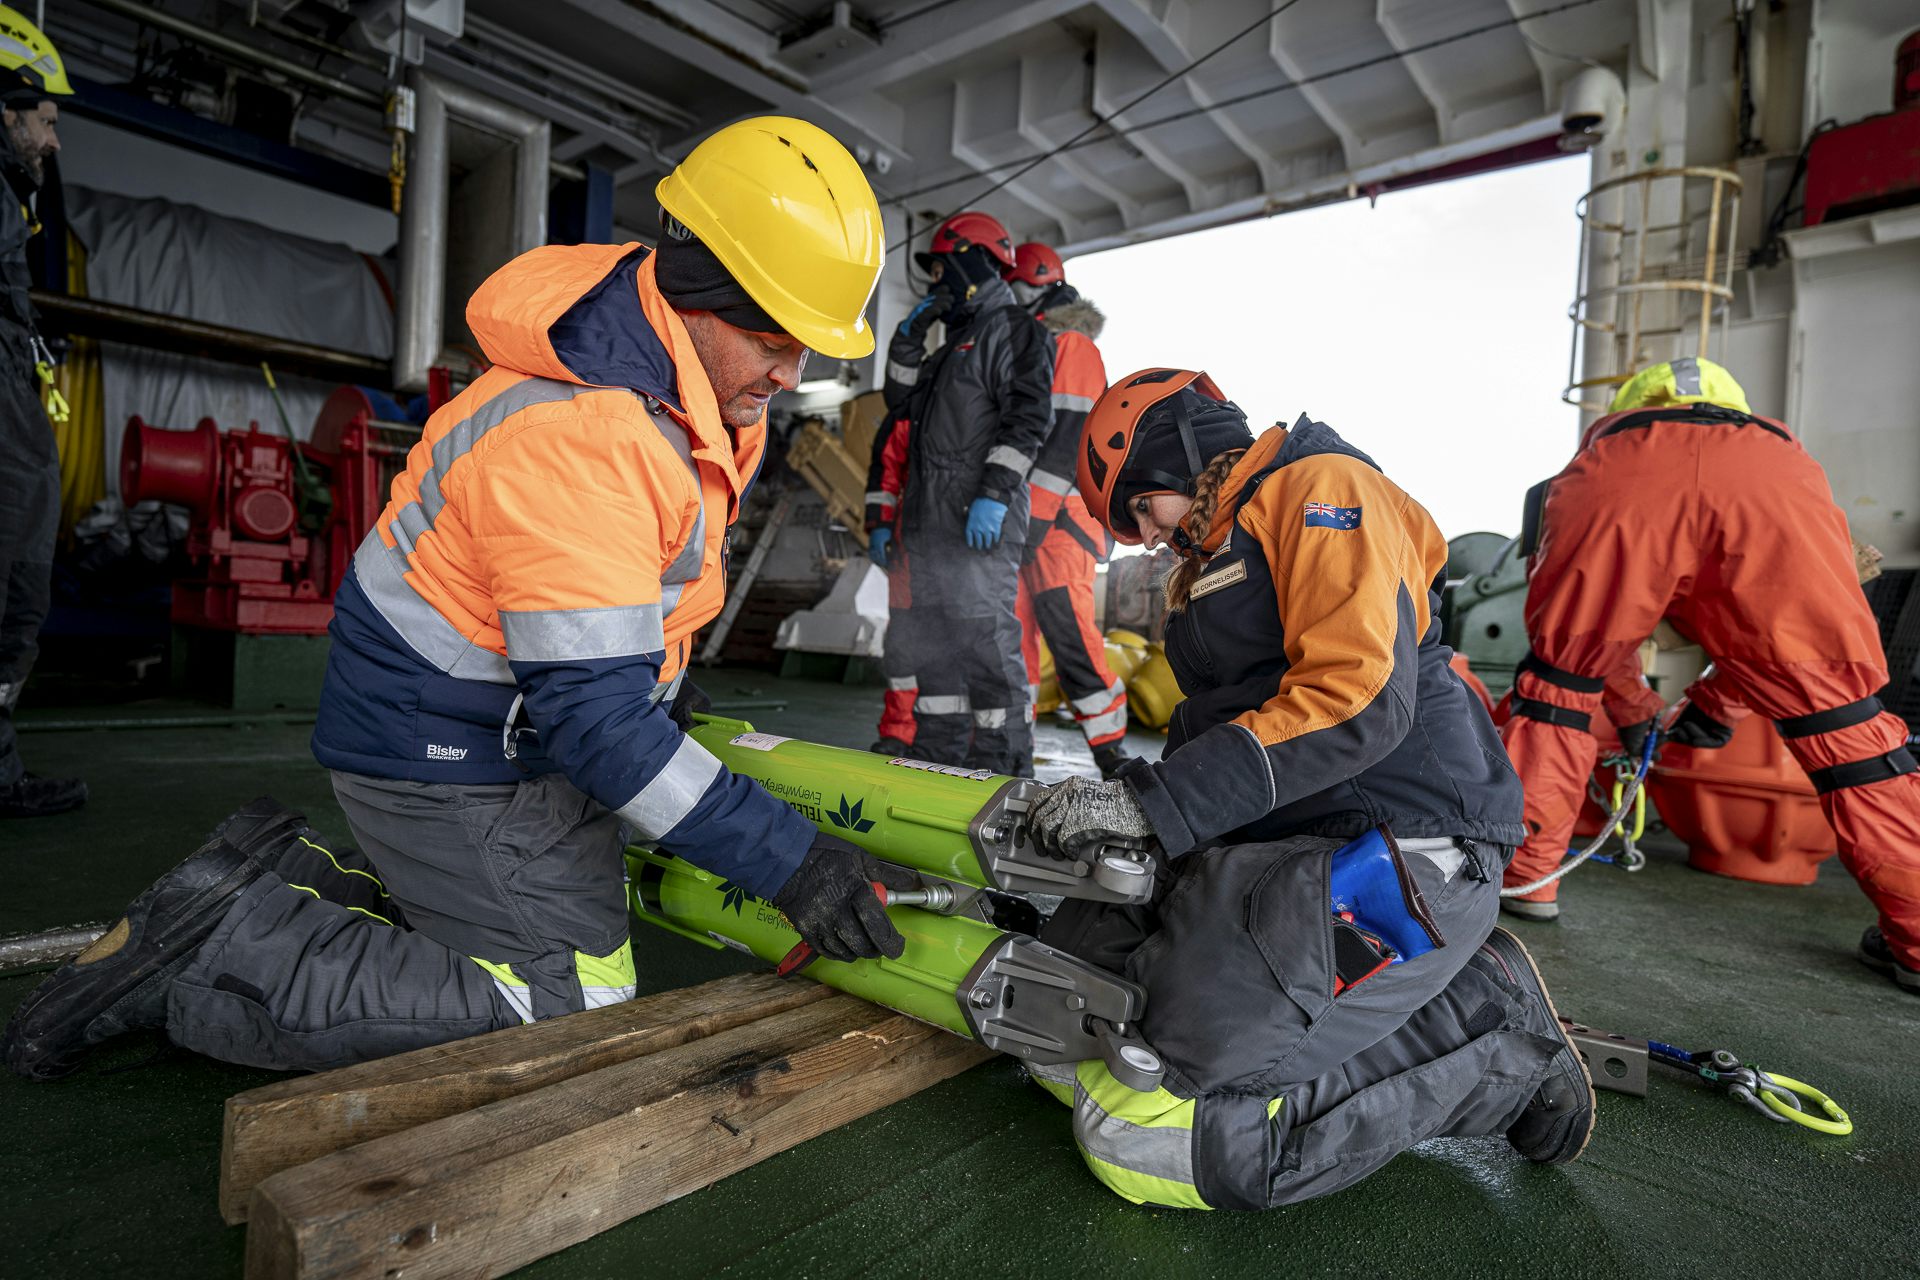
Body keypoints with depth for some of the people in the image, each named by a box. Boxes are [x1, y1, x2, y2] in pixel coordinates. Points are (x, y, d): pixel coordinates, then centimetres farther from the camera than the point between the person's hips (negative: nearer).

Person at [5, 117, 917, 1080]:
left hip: (516, 723, 10)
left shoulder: (694, 380, 0)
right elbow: (595, 719, -31)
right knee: (566, 1012, -8)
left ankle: (285, 880, 19)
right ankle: (214, 951, -1)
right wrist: (790, 863, -30)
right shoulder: (580, 434, -31)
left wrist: (653, 674, 16)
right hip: (454, 760, -9)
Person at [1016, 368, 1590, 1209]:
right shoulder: (1210, 560, 24)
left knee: (1141, 1138, -18)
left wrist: (1152, 803, -20)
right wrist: (1114, 811, 8)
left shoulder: (1321, 488, -5)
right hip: (1264, 855, 10)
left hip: (1394, 849, -10)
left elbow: (1357, 699, -20)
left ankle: (1493, 1044, -1)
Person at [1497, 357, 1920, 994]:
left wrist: (1633, 709, 57)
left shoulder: (1605, 440, 46)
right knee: (1839, 713, 16)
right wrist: (1717, 702, 59)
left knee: (1557, 677, 20)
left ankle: (1524, 874, 21)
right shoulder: (1778, 443, 48)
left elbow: (1590, 627, 45)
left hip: (1620, 480, -1)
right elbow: (1780, 629, 47)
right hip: (1773, 486, 1)